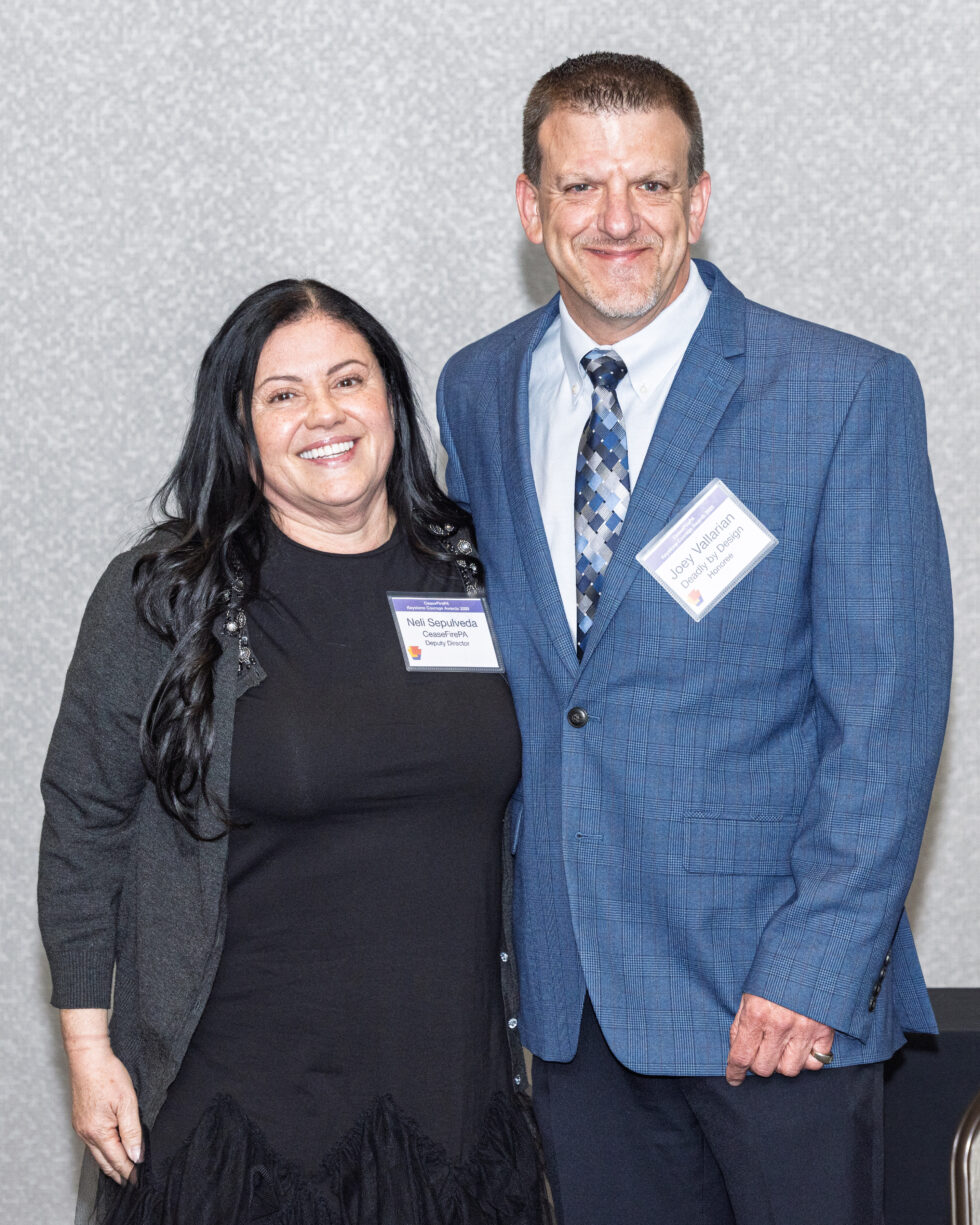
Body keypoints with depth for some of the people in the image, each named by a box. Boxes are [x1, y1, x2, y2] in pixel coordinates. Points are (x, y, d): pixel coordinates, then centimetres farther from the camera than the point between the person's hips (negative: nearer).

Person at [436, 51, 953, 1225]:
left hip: (775, 992, -4)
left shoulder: (849, 394, -7)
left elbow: (888, 714, -10)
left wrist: (816, 967, -16)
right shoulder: (474, 392, 7)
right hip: (566, 987, 4)